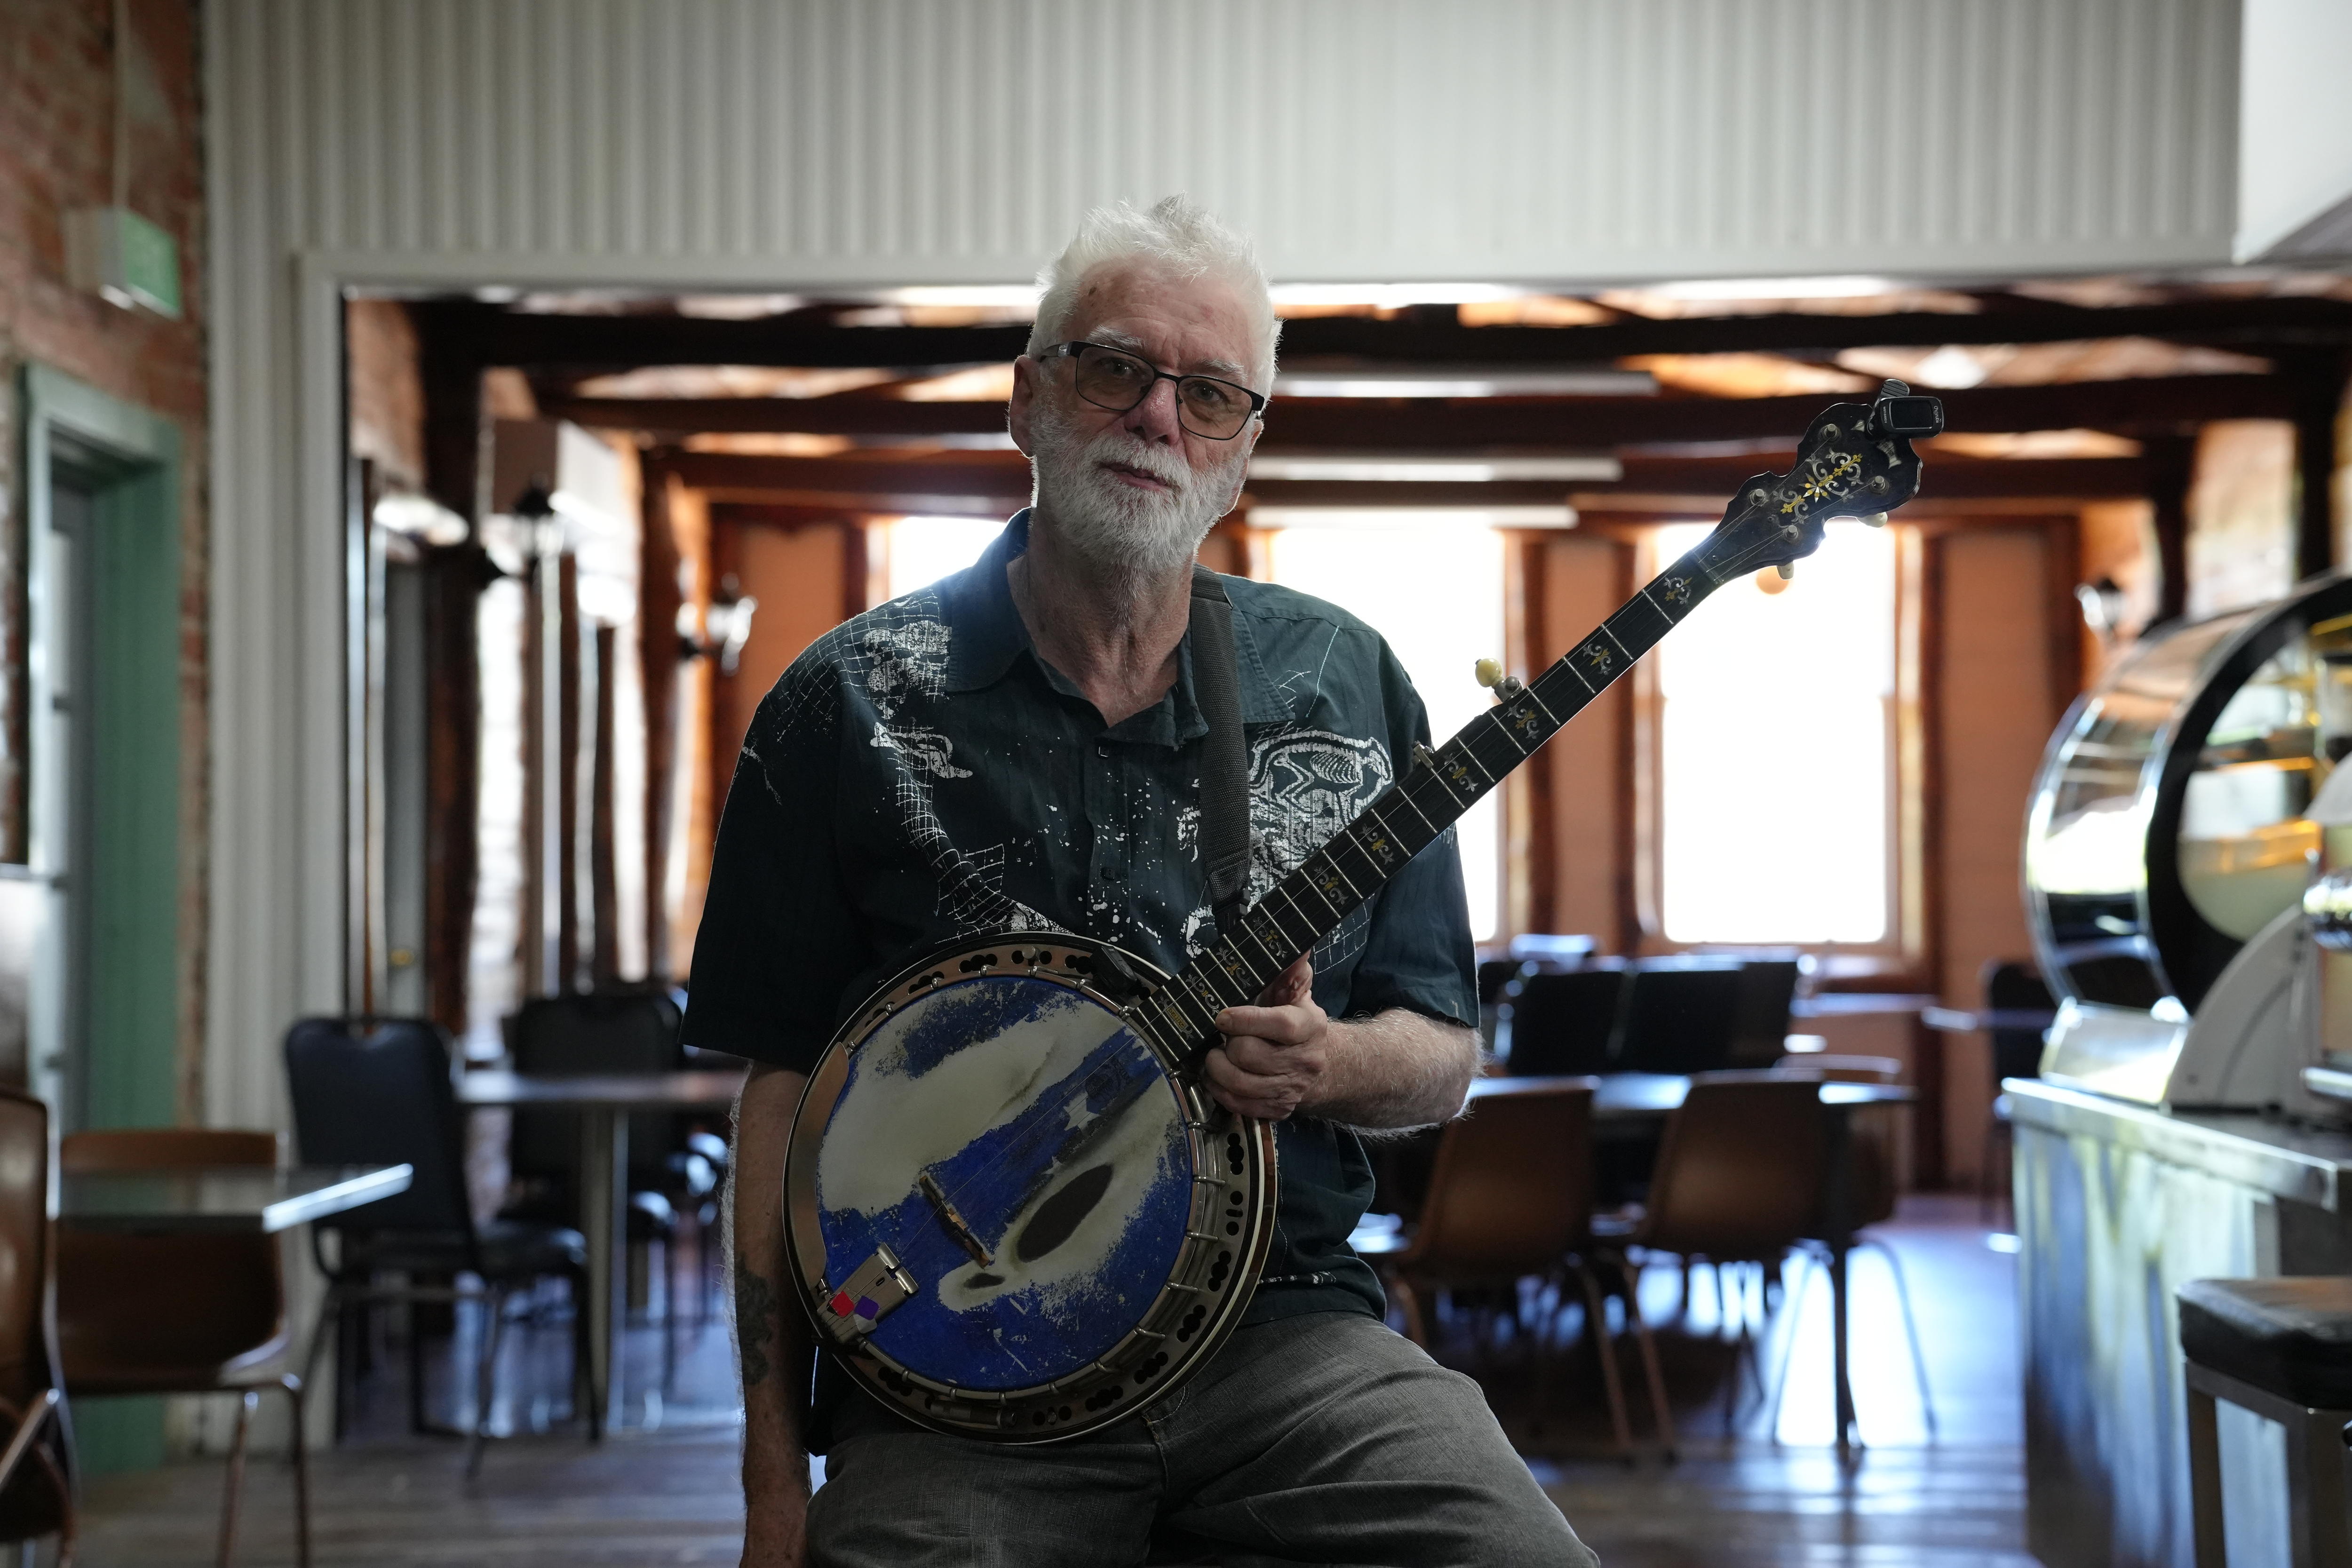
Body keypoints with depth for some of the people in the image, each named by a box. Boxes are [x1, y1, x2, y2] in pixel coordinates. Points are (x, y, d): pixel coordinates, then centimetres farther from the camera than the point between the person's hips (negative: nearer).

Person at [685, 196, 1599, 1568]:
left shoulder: (1344, 684, 10)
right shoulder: (854, 704, 4)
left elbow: (1444, 1060, 13)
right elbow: (783, 1087, 3)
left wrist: (1330, 1068, -11)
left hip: (1285, 1337, 2)